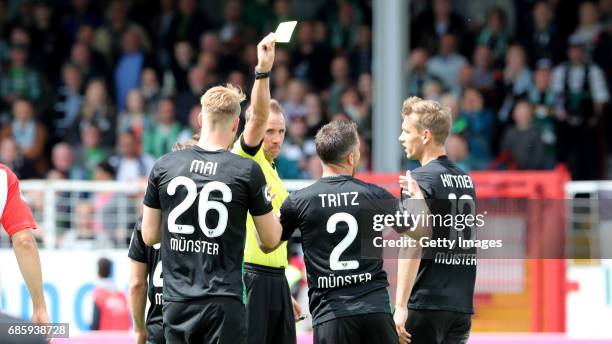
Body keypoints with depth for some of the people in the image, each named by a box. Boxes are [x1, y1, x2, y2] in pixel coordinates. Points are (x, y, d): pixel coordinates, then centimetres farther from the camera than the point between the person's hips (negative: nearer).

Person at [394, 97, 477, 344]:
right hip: (462, 304, 7)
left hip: (426, 304, -7)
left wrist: (401, 305, -20)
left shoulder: (421, 179, -9)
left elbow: (413, 246, -17)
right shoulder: (465, 179, 13)